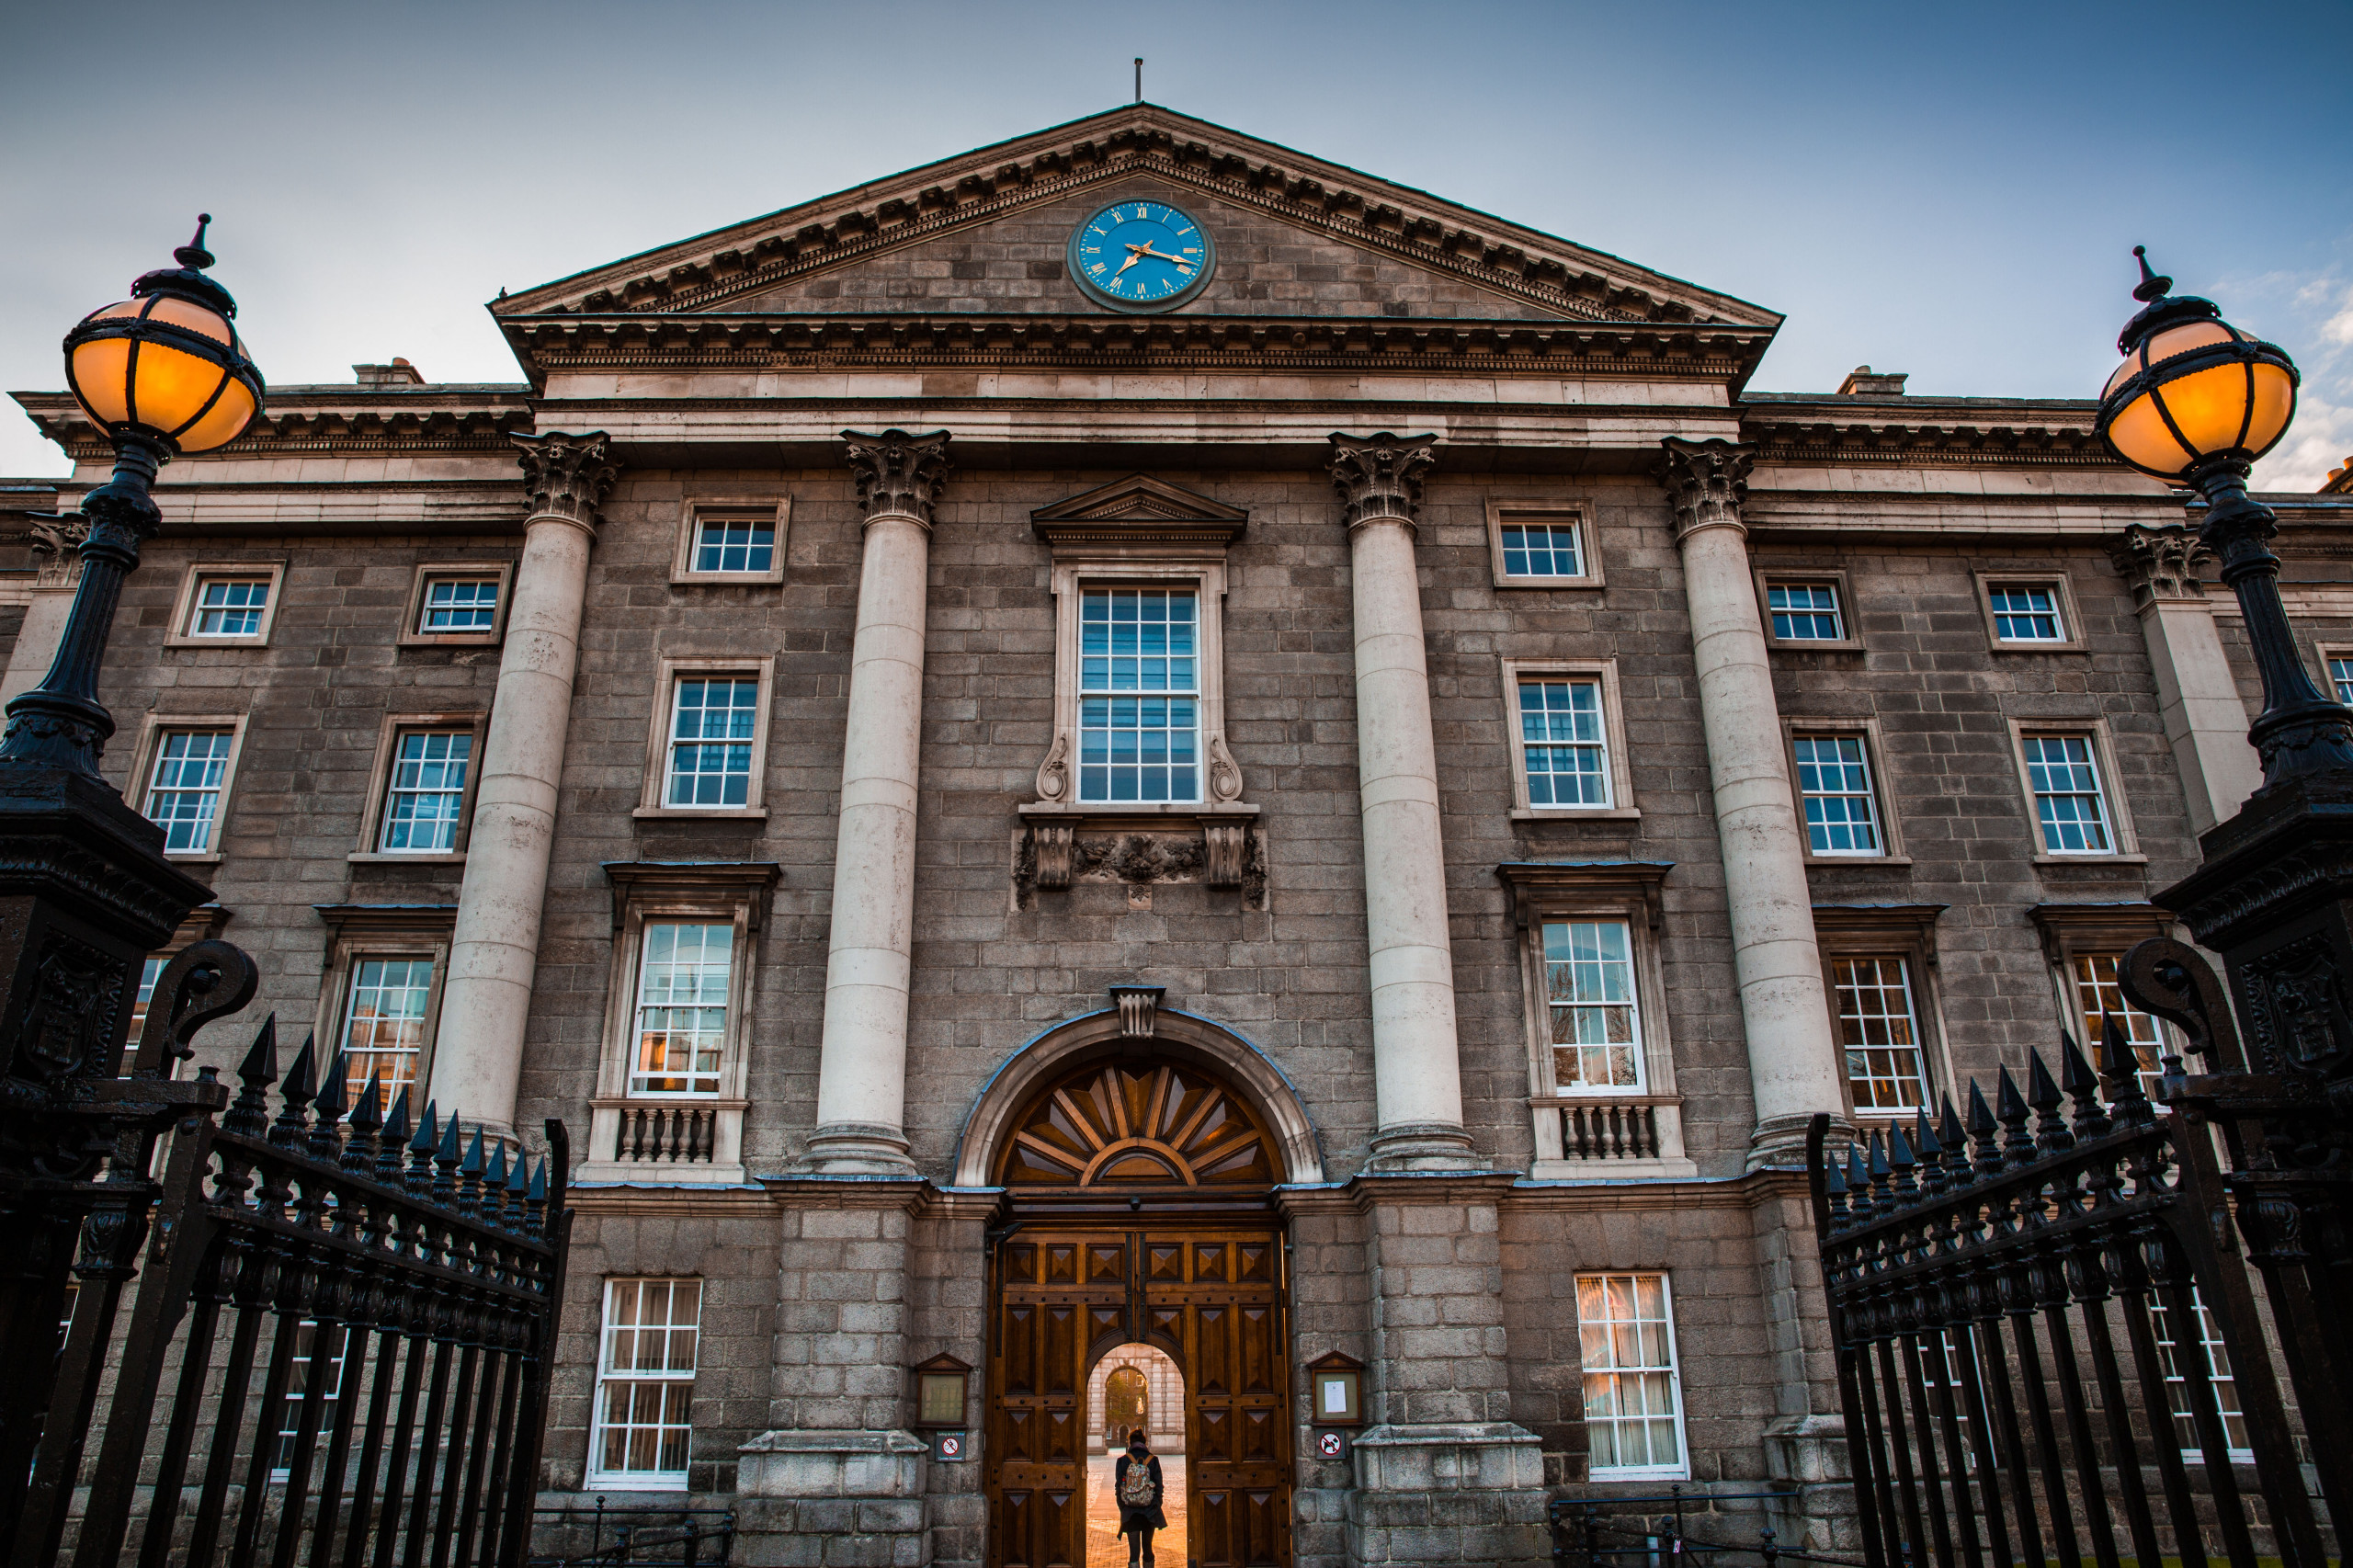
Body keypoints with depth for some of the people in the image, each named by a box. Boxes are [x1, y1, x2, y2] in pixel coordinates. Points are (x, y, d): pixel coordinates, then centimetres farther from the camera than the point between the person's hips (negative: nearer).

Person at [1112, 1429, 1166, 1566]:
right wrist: (1157, 1507, 8)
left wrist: (1122, 1509, 7)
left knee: (1133, 1550, 0)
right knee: (1147, 1547, 19)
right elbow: (1159, 1487, -1)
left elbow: (1118, 1487, -2)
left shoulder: (1122, 1461, -3)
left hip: (1130, 1512, -1)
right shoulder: (1153, 1460, -3)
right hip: (1149, 1511, 1)